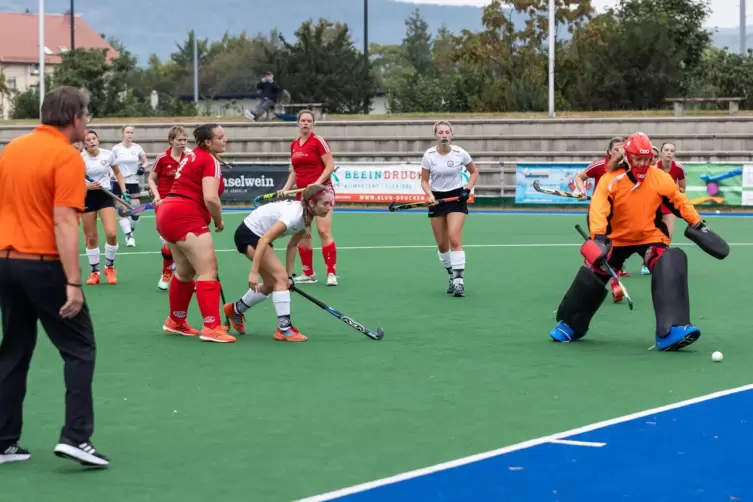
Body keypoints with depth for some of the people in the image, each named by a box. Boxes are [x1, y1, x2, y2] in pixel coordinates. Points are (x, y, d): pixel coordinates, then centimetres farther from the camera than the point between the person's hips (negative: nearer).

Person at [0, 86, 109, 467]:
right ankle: (75, 437, -4)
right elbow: (63, 223, -19)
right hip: (44, 265, -7)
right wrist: (73, 283, -20)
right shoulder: (67, 157, -12)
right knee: (80, 349, 5)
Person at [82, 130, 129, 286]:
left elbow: (118, 173, 14)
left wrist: (124, 192, 7)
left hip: (105, 195, 1)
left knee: (111, 233, -13)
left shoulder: (108, 154, -4)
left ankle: (109, 268, 9)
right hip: (87, 197, -1)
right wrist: (87, 186, -21)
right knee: (91, 237, 3)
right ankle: (95, 272, 18)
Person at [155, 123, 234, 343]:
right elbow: (210, 199, -21)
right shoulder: (210, 161, -10)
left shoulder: (192, 156, 19)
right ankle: (211, 327, -17)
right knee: (208, 270, -11)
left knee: (185, 271, 22)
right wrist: (219, 221, -4)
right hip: (186, 218, -10)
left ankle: (175, 321, 34)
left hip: (168, 212, 10)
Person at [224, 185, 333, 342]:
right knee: (280, 277, -16)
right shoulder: (294, 214, -30)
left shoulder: (306, 217, -3)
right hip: (248, 234, -9)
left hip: (258, 235, 9)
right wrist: (254, 272, -32)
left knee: (272, 284, 14)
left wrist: (289, 276, 2)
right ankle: (284, 329, -14)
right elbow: (264, 240, -32)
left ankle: (235, 309, 35)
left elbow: (291, 246, 5)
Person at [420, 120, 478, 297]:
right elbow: (424, 180, 2)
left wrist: (467, 189, -7)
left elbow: (474, 172, 7)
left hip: (456, 198, -2)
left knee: (454, 239, -17)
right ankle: (452, 276, 26)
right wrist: (430, 195, -16)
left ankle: (459, 280, -16)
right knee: (442, 245, 6)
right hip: (437, 199, 2)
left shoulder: (460, 153, -8)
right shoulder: (429, 155, -6)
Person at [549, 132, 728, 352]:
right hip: (617, 239, 0)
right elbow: (598, 210, -31)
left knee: (669, 270, -25)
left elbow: (680, 202, 2)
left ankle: (670, 331, -33)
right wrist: (598, 238, -45)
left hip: (650, 237, 0)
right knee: (591, 275, -1)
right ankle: (570, 325, 23)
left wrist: (698, 225, 1)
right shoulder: (610, 181, -19)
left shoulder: (661, 179, -12)